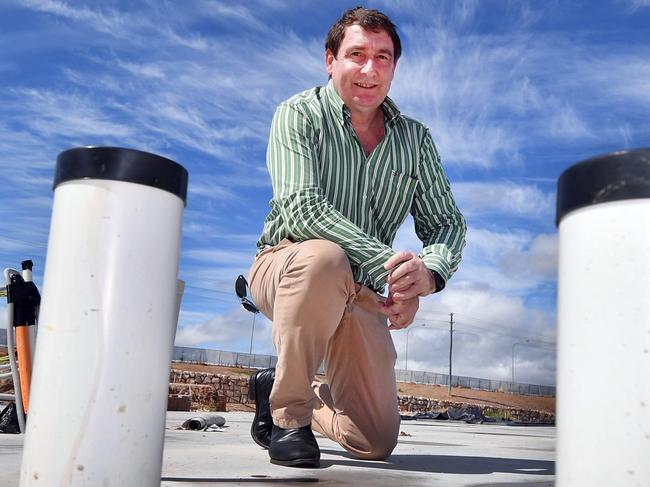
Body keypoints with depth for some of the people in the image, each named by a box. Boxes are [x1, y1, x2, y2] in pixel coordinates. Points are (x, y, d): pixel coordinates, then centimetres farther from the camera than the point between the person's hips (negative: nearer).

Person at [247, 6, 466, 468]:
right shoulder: (299, 115, -8)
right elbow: (300, 208, -22)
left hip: (360, 294, 4)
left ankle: (276, 388, 29)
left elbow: (448, 221, 0)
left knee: (376, 443, 0)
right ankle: (287, 413, -19)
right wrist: (385, 263, -32)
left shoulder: (415, 139, 4)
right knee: (324, 257, -40)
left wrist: (429, 271, -24)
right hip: (284, 266, -4)